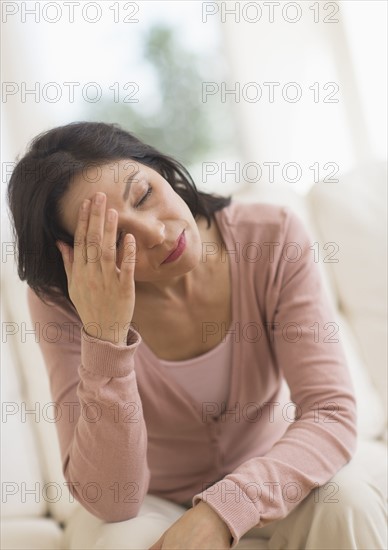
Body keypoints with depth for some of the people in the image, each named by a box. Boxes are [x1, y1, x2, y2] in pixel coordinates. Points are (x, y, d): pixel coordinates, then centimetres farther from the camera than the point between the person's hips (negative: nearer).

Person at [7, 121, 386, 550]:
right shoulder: (63, 302, -21)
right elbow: (110, 501, -27)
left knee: (345, 500, -28)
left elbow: (333, 415, -22)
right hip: (149, 502, -1)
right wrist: (105, 336, -39)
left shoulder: (273, 238, -20)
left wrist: (219, 512, -36)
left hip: (263, 480, 2)